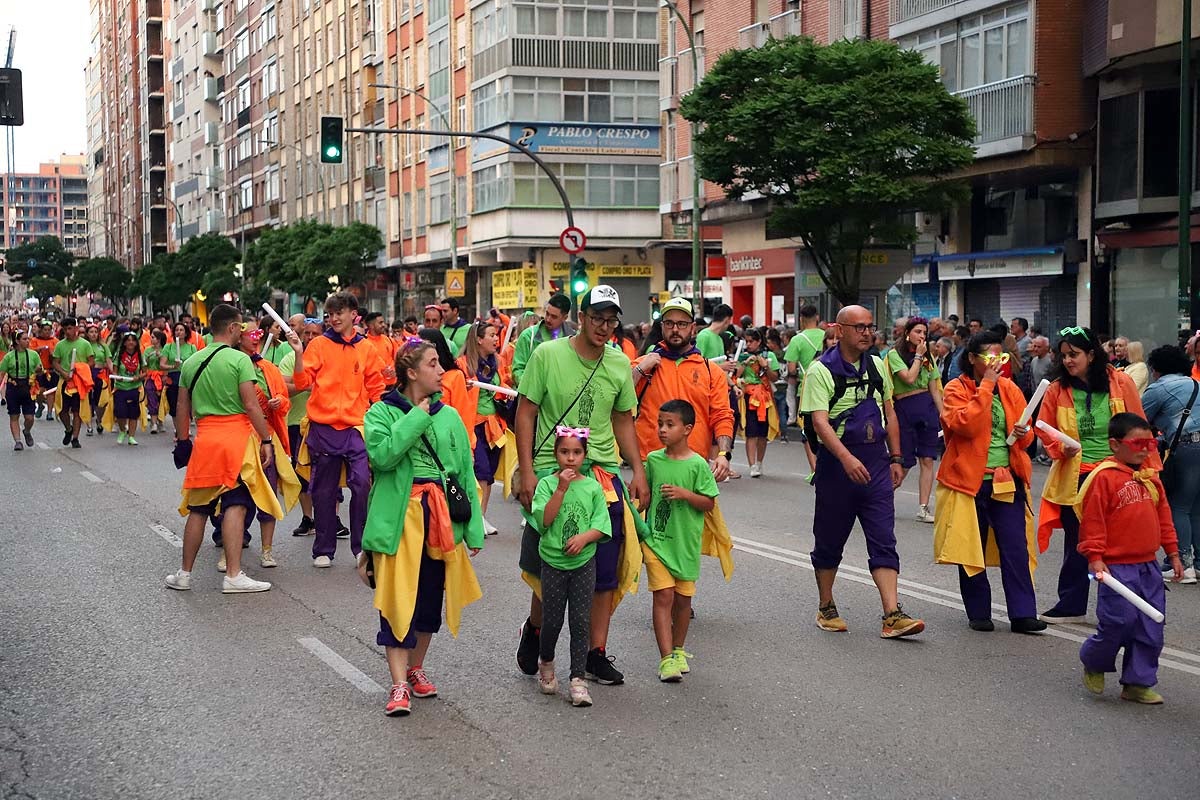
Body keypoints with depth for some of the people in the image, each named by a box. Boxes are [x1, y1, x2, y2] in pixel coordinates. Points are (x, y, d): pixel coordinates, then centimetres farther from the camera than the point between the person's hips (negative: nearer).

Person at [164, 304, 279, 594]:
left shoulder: (191, 362, 9)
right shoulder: (239, 359, -8)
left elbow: (183, 407, 13)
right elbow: (251, 406, -13)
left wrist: (182, 440, 22)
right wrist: (266, 441, -7)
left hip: (204, 439, 5)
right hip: (237, 437, -5)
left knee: (198, 508, 12)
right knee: (235, 506, -4)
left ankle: (184, 574, 18)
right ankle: (233, 576, -6)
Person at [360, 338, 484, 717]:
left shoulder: (449, 416, 9)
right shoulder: (382, 413, -2)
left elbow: (465, 472, 9)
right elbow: (382, 454, -21)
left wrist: (473, 528, 6)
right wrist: (416, 418, -16)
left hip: (441, 516, 4)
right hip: (399, 517, -4)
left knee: (430, 598, 13)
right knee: (398, 601, -6)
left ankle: (416, 668, 30)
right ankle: (399, 685, -3)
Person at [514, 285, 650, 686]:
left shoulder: (620, 364, 6)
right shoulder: (547, 354, -6)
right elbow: (526, 413, -3)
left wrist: (639, 471, 8)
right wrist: (527, 471, -10)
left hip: (604, 472, 4)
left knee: (605, 571, 3)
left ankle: (597, 654, 14)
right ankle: (534, 630, 32)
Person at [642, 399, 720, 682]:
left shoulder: (698, 464, -8)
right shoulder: (653, 460, 2)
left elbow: (709, 503, -6)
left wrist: (685, 494, -21)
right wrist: (641, 531, 13)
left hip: (686, 542, -1)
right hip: (656, 539, 1)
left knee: (683, 597, 11)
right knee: (663, 595, -8)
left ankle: (678, 650, 30)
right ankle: (666, 658, -10)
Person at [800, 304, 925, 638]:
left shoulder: (877, 367, 10)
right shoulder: (821, 370, -10)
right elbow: (819, 422, -19)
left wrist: (895, 458, 13)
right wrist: (847, 458, -32)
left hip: (876, 464, 4)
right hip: (837, 463, -4)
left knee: (884, 542, -3)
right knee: (830, 540, 8)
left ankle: (892, 616, -8)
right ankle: (826, 608, 24)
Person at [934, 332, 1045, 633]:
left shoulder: (1009, 389, 11)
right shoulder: (956, 390, -3)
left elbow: (1025, 432, 18)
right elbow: (965, 424, -21)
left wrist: (1024, 433, -7)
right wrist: (986, 385, -18)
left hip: (1008, 479, 3)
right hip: (970, 479, -3)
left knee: (1016, 547, -3)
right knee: (972, 548, 4)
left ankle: (1022, 614, -3)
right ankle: (978, 613, 14)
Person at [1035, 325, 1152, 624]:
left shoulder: (1121, 383, -4)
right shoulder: (1057, 389, -1)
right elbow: (1044, 430, 7)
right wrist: (1060, 447, -12)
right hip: (1074, 477, 1)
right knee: (1076, 543, 9)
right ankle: (1071, 605, 20)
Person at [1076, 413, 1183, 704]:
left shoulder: (1151, 478, 11)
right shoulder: (1104, 477, -12)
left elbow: (1163, 516, 18)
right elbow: (1092, 520, -13)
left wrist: (1172, 552, 17)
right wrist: (1094, 557, -15)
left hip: (1148, 566, 7)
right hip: (1117, 567, -7)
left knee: (1151, 630, 7)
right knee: (1118, 623, -6)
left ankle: (1137, 683, 18)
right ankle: (1093, 664, 21)